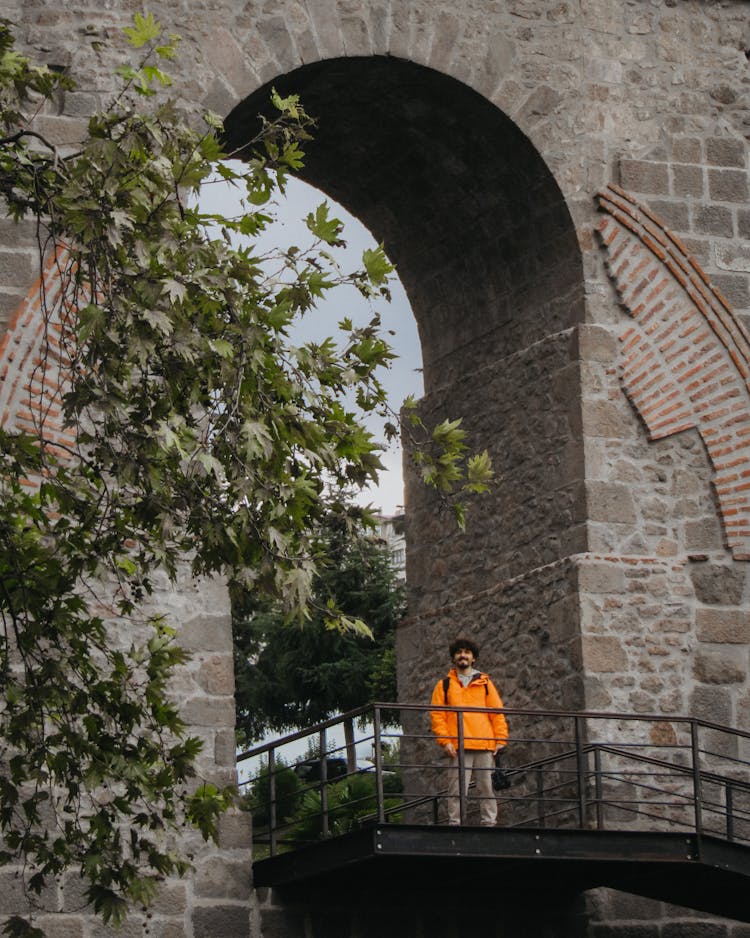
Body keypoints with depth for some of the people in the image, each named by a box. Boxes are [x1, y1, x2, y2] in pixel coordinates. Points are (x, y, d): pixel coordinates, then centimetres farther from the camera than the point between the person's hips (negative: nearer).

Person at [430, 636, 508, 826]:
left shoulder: (485, 683, 18)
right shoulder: (444, 685, 14)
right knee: (457, 789, -7)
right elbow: (436, 715, 6)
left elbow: (497, 713, 13)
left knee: (487, 787, 0)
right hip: (459, 746, -2)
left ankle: (489, 824, 3)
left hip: (485, 745, 2)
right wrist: (445, 741, -7)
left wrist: (501, 740, 2)